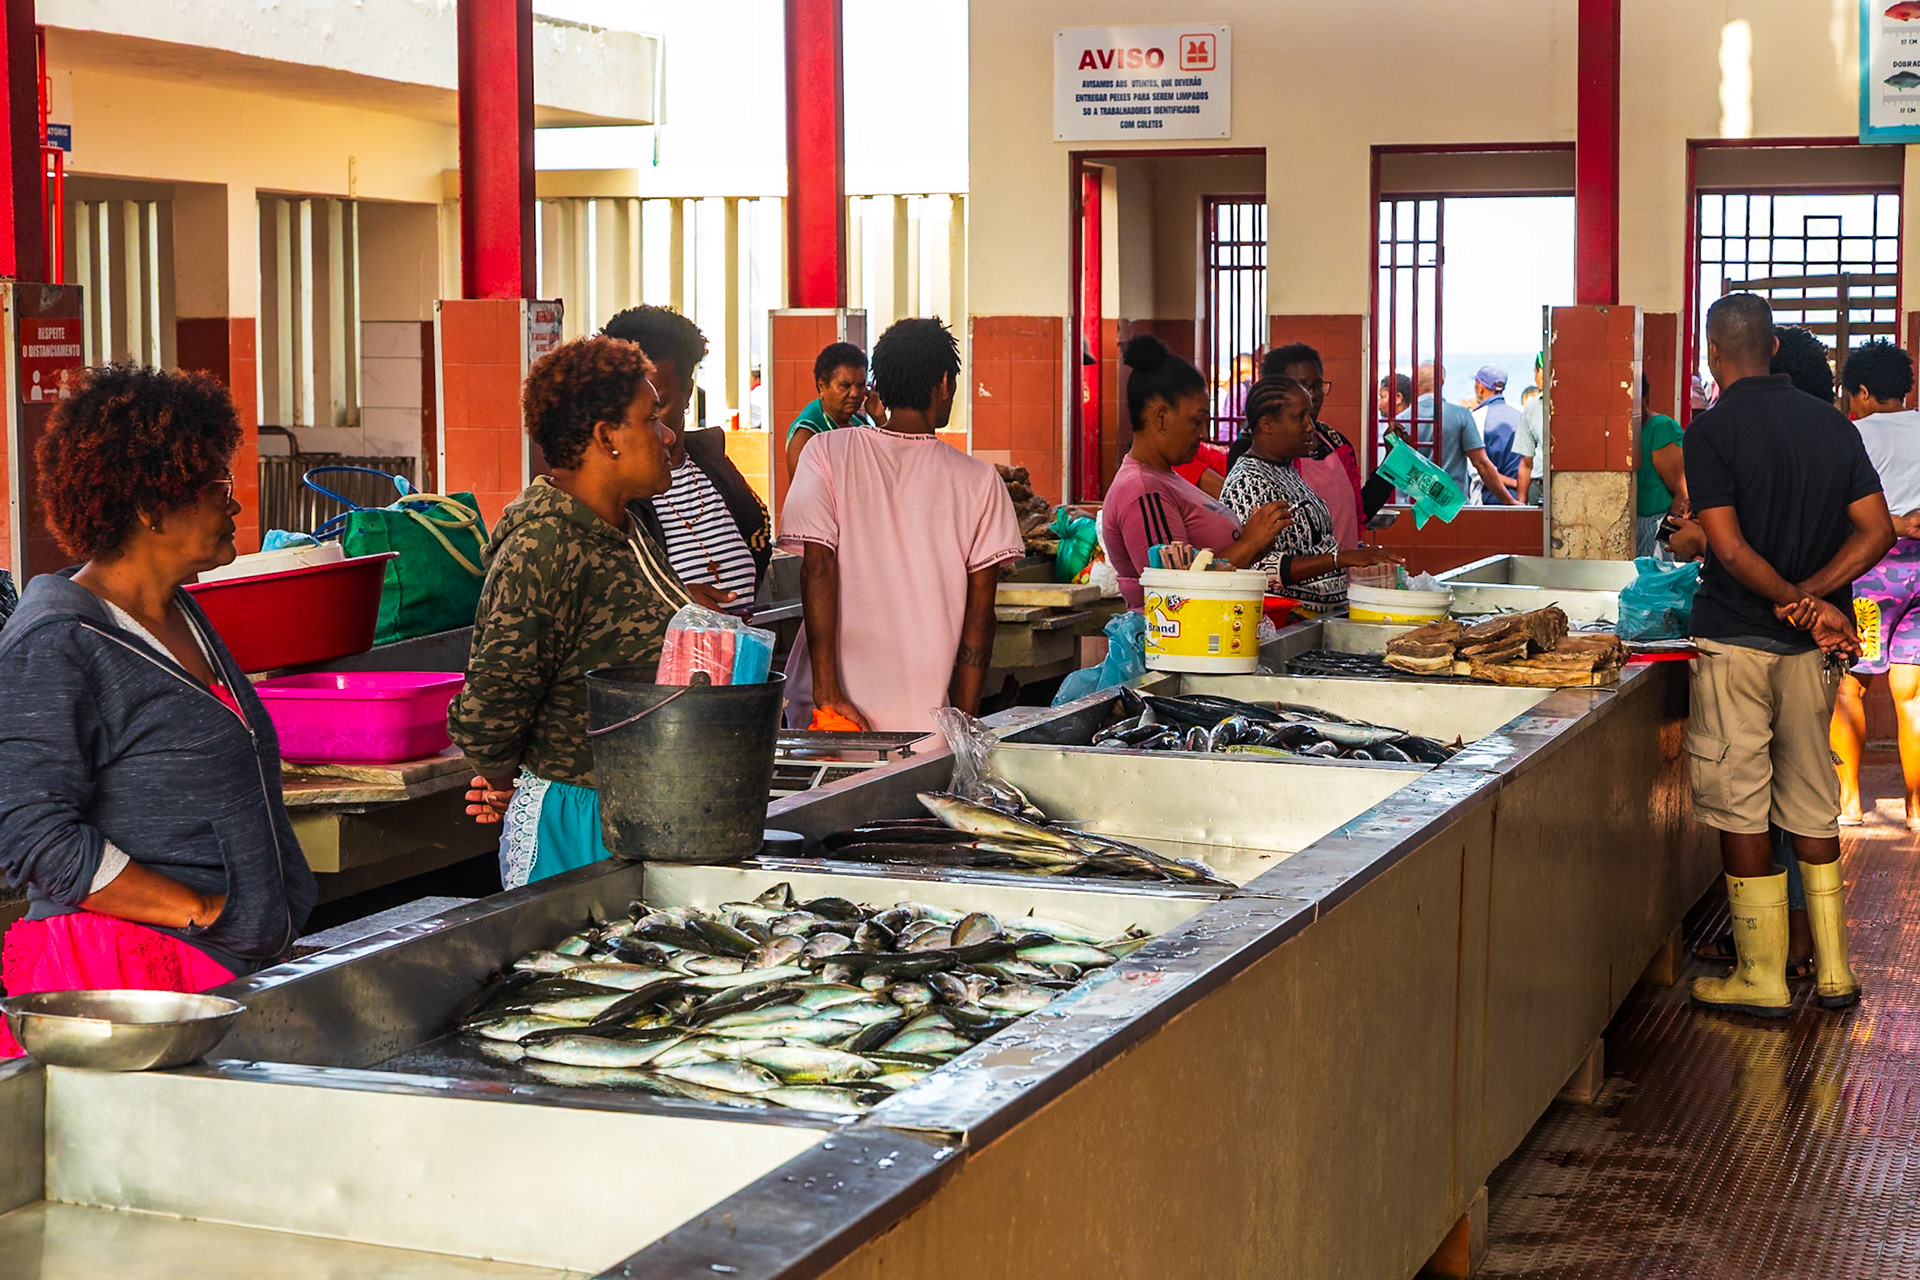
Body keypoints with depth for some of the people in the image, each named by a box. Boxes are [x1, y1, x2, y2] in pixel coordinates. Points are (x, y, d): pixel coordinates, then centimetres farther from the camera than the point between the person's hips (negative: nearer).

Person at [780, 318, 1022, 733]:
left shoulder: (826, 453, 2)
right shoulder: (980, 481, 2)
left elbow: (817, 567, -7)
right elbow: (980, 613, 3)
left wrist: (826, 690, -9)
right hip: (925, 716, 0)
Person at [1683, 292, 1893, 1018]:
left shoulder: (1712, 431, -10)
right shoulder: (1833, 425, 6)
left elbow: (1730, 548, -17)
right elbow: (1876, 532, 1)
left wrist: (1795, 602, -13)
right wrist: (1810, 597, -8)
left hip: (1735, 638, -5)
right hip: (1809, 649, 5)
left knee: (1739, 808, 1)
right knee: (1811, 801, 14)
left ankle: (1761, 978, 5)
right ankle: (1833, 972, 16)